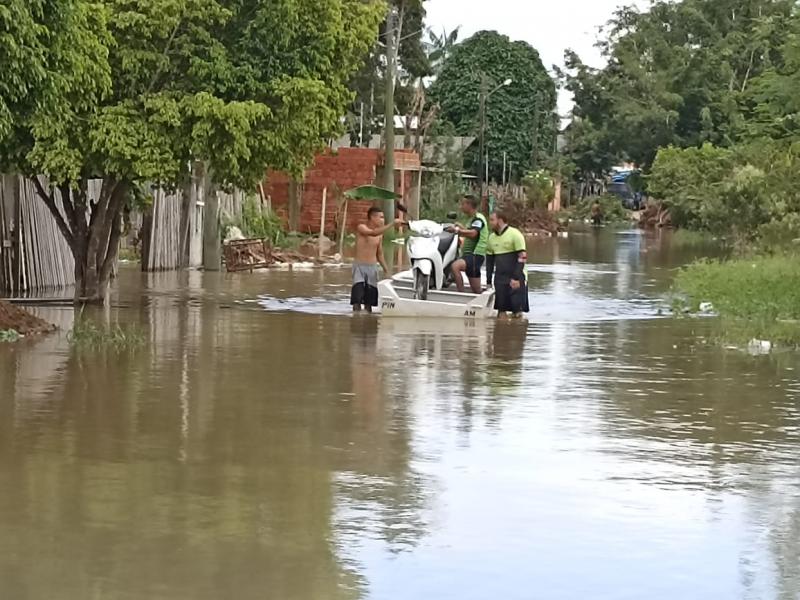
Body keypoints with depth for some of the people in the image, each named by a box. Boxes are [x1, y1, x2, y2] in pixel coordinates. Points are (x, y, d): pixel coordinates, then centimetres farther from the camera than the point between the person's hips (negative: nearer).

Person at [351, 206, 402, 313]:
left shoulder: (380, 235, 9)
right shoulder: (361, 228, -9)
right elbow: (373, 233, -30)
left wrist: (387, 271, 10)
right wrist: (392, 224, -32)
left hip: (373, 268, 5)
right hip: (360, 267, -5)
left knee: (369, 302, 6)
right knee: (357, 300, -14)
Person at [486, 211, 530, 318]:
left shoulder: (515, 234, -8)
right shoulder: (492, 238, 11)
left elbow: (522, 257, -12)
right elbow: (489, 260, 18)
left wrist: (516, 278, -19)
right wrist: (488, 281, 13)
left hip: (516, 279, -6)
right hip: (500, 279, 6)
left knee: (517, 312, -6)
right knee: (501, 310, 4)